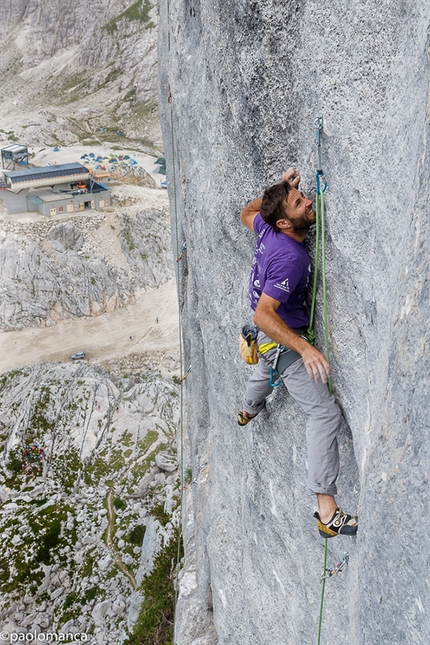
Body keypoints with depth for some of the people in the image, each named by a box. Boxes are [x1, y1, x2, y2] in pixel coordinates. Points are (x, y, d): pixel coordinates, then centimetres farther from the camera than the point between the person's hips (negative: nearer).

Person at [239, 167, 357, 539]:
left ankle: (249, 410, 75)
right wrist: (305, 349, -44)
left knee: (266, 372, 39)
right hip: (284, 340, -10)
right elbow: (263, 314, -40)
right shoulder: (292, 258, -34)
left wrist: (281, 188, 7)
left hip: (269, 339, 10)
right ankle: (327, 511, -13)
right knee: (325, 412, -13)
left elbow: (247, 213, 16)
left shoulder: (268, 229, -9)